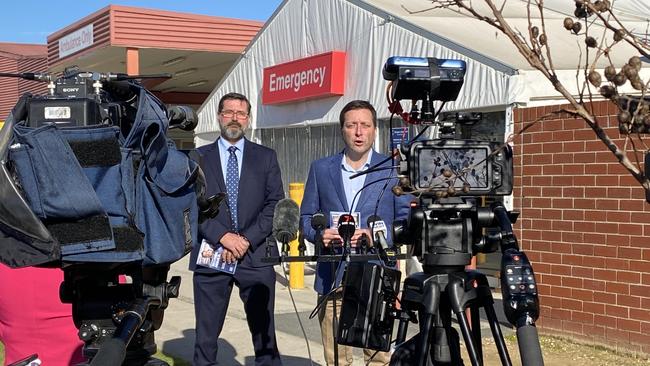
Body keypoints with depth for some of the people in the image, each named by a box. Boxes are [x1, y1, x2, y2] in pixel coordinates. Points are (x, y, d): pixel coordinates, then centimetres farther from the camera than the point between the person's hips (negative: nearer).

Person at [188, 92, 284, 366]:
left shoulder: (266, 157, 11)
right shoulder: (198, 157, 9)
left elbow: (275, 204, 3)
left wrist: (247, 239, -8)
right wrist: (223, 236, -11)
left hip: (256, 255, 0)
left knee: (264, 337, 2)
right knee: (206, 336, 4)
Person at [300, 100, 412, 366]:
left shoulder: (394, 168, 5)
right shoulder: (321, 169, 11)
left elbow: (407, 219, 4)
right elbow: (306, 217, 14)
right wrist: (320, 233, -8)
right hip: (332, 279, 2)